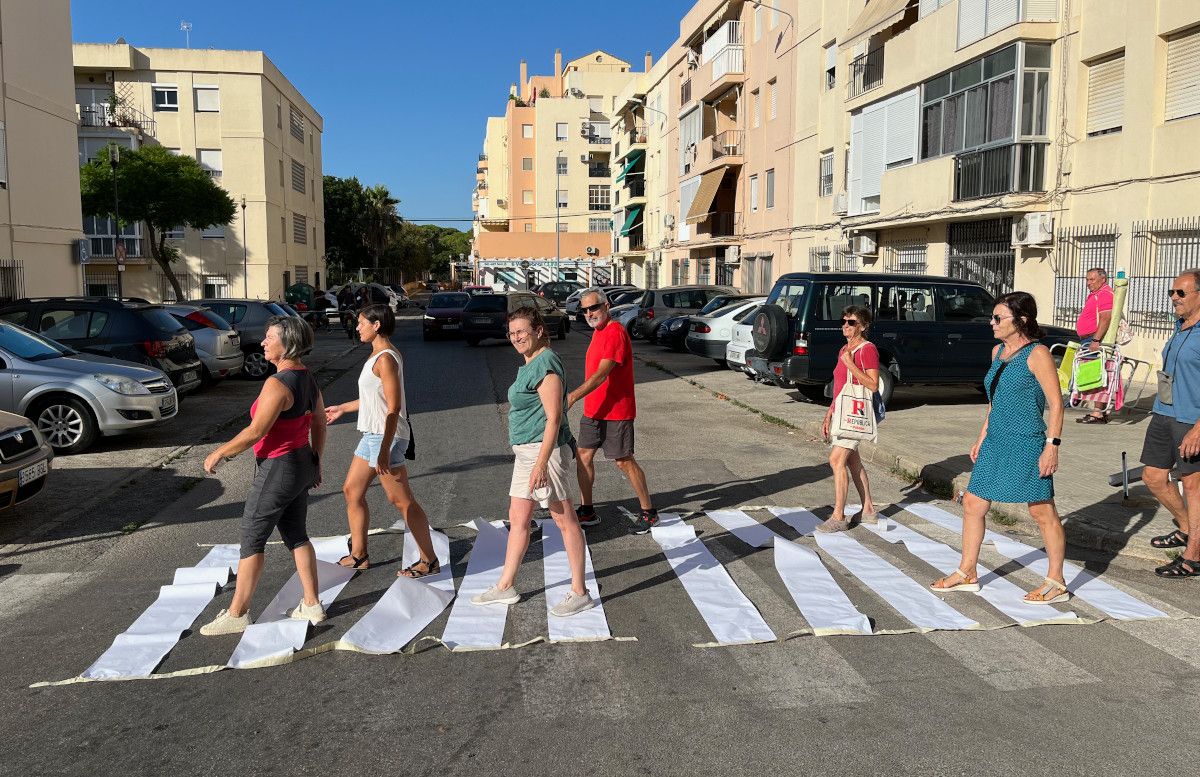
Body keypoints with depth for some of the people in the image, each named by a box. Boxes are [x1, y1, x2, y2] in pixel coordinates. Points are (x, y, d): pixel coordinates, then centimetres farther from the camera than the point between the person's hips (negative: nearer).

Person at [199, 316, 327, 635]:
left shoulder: (277, 384, -23)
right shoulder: (308, 378, 5)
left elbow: (255, 432, -22)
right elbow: (319, 423, 14)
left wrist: (219, 453, -9)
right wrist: (316, 462, 22)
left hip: (277, 469, -9)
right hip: (302, 465, 9)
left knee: (252, 539, 4)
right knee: (296, 536, 16)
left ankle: (237, 614, 14)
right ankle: (312, 605, 21)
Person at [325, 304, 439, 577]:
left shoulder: (386, 359, -18)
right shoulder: (377, 355, 14)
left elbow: (393, 407, -23)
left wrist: (385, 450, -25)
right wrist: (342, 408, 33)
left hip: (386, 437, -11)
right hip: (371, 435, 11)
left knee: (402, 501, -4)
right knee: (352, 491, 15)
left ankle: (429, 561, 4)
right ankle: (359, 555, 27)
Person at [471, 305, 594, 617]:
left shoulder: (546, 363, -16)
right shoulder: (529, 364, 15)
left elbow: (554, 418, -21)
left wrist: (541, 463, -24)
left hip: (544, 449, -10)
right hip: (525, 451, 10)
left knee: (564, 519, -1)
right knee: (517, 519, 16)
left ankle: (580, 593, 9)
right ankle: (505, 587, 27)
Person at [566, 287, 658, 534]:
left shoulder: (615, 332, -19)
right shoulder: (598, 331, 12)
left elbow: (602, 374, -28)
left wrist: (574, 396, -36)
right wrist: (580, 398, 17)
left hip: (616, 412, -9)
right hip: (593, 410, 9)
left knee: (624, 461, -1)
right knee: (584, 455, 9)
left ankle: (648, 512, 12)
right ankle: (587, 511, 19)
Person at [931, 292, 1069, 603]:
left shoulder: (1037, 354, -11)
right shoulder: (998, 352, 12)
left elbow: (1056, 403, -13)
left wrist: (1052, 446, -19)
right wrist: (981, 438, 20)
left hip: (1026, 444, -8)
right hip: (996, 443, 9)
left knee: (1043, 512, 2)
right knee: (972, 503, 10)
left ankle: (1056, 583, 15)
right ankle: (967, 573, 22)